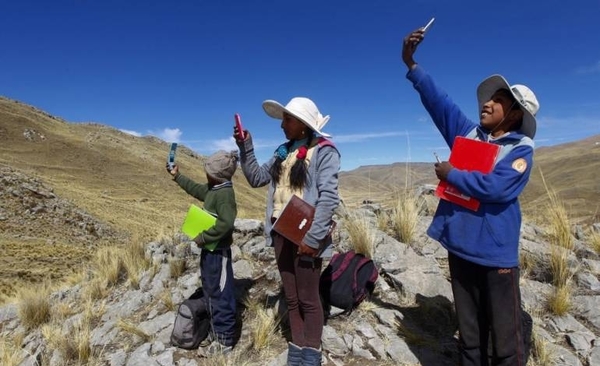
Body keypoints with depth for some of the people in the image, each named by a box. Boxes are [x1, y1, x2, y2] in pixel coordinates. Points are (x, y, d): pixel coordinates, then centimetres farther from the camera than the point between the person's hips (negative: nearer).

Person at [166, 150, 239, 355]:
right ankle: (216, 333, 34)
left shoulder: (224, 193, -21)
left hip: (218, 252, -10)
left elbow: (227, 223, -31)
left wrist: (203, 237, -24)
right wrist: (177, 176, 34)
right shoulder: (212, 189, 9)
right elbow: (195, 189, 29)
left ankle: (224, 341, 15)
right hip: (210, 250, 10)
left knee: (221, 296, 1)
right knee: (211, 293, 19)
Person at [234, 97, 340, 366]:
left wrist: (313, 237, -22)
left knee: (308, 299, 7)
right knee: (291, 298, 16)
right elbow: (256, 178, 15)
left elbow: (328, 197, -17)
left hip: (305, 235, -6)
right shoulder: (284, 152, 12)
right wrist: (245, 147, 5)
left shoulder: (323, 151, -9)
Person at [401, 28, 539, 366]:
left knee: (505, 337, 7)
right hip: (460, 246, 5)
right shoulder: (469, 133, 8)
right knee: (469, 334, 18)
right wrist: (411, 63, 0)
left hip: (496, 253, -5)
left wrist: (451, 174, -12)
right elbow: (437, 100, 5)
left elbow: (495, 187, -24)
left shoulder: (521, 149, -6)